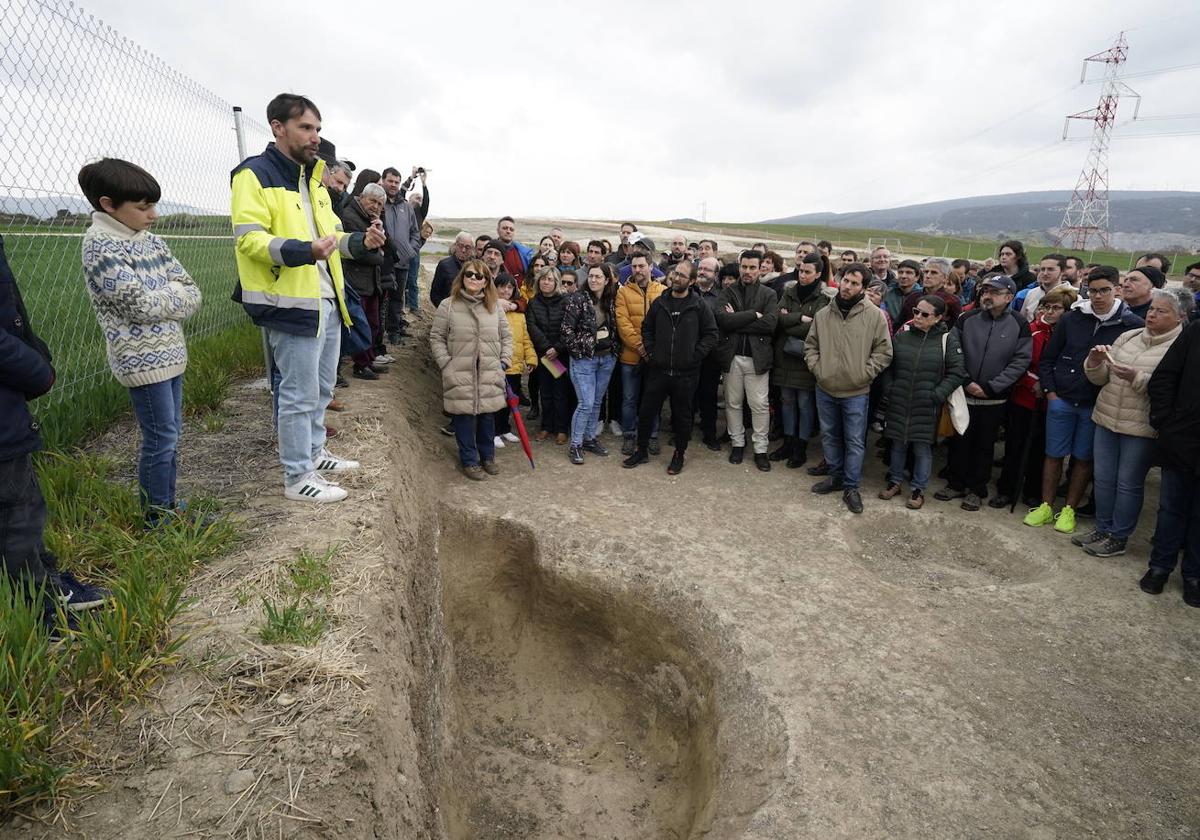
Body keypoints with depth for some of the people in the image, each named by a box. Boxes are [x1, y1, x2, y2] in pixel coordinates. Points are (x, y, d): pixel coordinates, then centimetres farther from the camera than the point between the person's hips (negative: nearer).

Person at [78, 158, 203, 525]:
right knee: (161, 439, -2)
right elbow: (140, 305, -20)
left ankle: (169, 506, 27)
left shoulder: (149, 239, 10)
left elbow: (192, 291, 6)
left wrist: (159, 298, -11)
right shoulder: (100, 245, -13)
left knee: (171, 434, 14)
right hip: (142, 358, -8)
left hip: (169, 352, 8)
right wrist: (173, 295, -3)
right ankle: (158, 519, 11)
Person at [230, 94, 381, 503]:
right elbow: (249, 238, -18)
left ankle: (314, 451, 37)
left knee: (322, 386, 19)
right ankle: (298, 477, 10)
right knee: (300, 393, -2)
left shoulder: (312, 178, 18)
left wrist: (360, 241, 5)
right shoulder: (254, 175, -9)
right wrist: (303, 251, -33)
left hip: (327, 300, 9)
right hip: (291, 302, -9)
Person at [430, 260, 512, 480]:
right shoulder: (448, 306, -1)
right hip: (460, 375, -3)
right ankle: (469, 461, 17)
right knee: (465, 416, 2)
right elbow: (436, 337, 1)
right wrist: (445, 363, -7)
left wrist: (505, 361, 4)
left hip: (489, 374, 3)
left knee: (488, 415, 10)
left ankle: (488, 457, 29)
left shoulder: (494, 307, 8)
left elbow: (506, 336, 14)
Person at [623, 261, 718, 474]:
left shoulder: (699, 306, -4)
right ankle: (642, 450, 25)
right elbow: (647, 328, 14)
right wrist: (651, 352, 2)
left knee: (682, 415, 10)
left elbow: (711, 334, -1)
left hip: (686, 373, -2)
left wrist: (695, 356, -8)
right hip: (658, 369, 3)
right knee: (646, 411, 8)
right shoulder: (659, 302, 4)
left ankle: (679, 454, 26)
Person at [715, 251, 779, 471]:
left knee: (760, 405, 2)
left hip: (757, 357, -1)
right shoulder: (728, 291, 4)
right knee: (733, 403, 12)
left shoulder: (769, 295, 3)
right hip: (732, 356, 1)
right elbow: (722, 319, -13)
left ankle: (760, 449, 13)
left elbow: (770, 323, -13)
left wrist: (736, 321, -13)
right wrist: (753, 315, -14)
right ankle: (737, 443, 27)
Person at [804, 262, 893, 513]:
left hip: (856, 392, -3)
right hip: (825, 389, 3)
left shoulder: (874, 315, -7)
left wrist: (864, 373, -10)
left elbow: (884, 351, -4)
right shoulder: (823, 314, 1)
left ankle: (850, 487, 17)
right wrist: (816, 367, -1)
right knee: (829, 435, 16)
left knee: (854, 441, 4)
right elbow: (810, 345, 11)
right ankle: (836, 476, 34)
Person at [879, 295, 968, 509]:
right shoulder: (902, 336, 3)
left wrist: (937, 395, -11)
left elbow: (957, 371, -5)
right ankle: (895, 481, 30)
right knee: (898, 443, 13)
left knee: (922, 447, 6)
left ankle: (919, 488, 21)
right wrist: (889, 388, 0)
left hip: (927, 407, -2)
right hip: (899, 403, 2)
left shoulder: (947, 339, -4)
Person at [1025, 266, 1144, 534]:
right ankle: (1046, 507, 19)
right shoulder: (1071, 319, 1)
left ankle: (1069, 510, 21)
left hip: (1096, 406, -1)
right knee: (1054, 455, 8)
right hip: (1061, 401, 2)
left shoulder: (1132, 325, -6)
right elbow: (1047, 358, 7)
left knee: (1083, 459, 9)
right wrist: (1050, 391, 0)